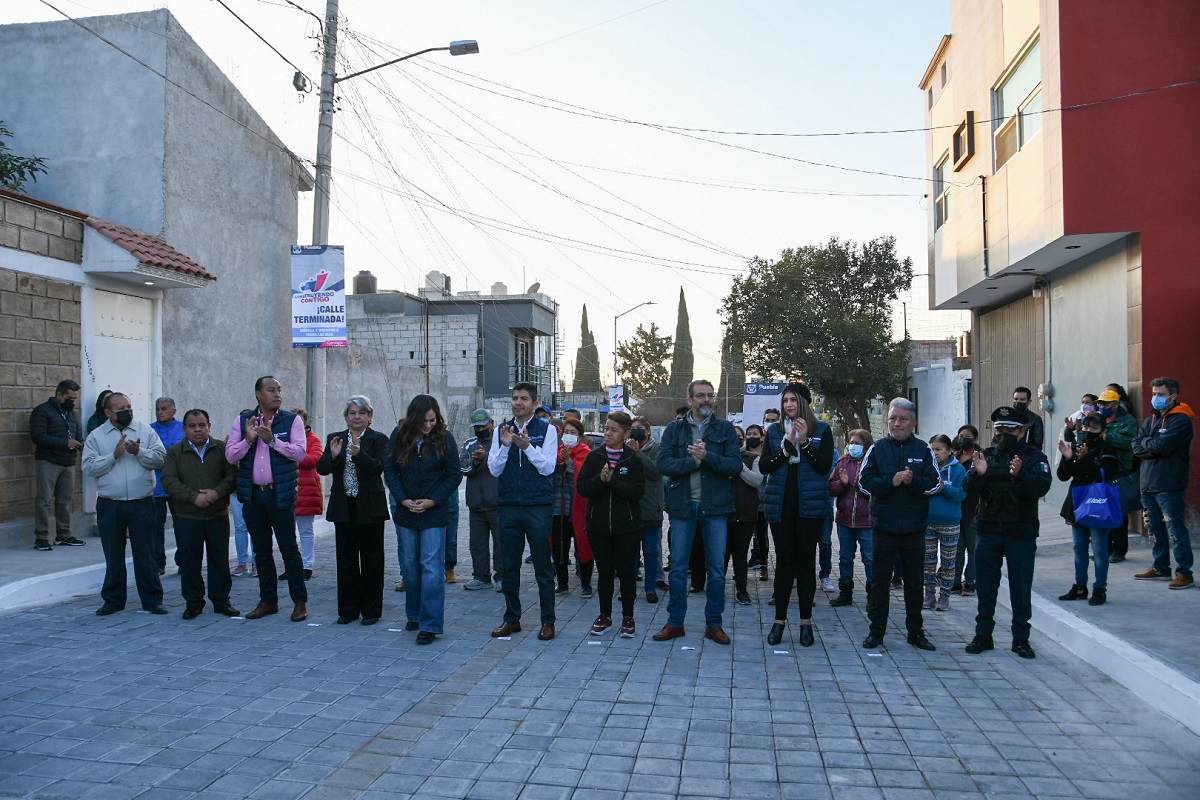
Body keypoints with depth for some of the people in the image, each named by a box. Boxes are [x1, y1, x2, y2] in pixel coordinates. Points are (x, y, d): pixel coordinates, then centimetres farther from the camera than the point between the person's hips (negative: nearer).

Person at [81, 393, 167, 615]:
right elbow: (89, 468, -5)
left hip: (142, 503, 0)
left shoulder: (146, 431, 5)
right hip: (109, 505, 1)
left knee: (146, 555, 4)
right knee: (113, 556, 10)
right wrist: (114, 455, -13)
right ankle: (113, 601, 23)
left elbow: (160, 458, -2)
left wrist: (138, 452, -16)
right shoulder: (96, 436, 4)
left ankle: (152, 600, 12)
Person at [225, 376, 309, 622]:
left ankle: (300, 601, 8)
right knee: (261, 550, 12)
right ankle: (268, 600, 24)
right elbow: (230, 455, 0)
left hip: (281, 493, -3)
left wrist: (272, 440, -20)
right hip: (252, 494, 3)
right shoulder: (242, 420, 6)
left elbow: (300, 452, -12)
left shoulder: (292, 420, -1)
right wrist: (248, 439, -15)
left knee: (289, 548, -1)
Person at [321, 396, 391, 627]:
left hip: (370, 507, -3)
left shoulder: (378, 439, -2)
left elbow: (378, 467, -15)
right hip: (343, 508, 3)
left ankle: (371, 610, 13)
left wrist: (359, 454, -30)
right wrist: (333, 455, -17)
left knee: (371, 560, 4)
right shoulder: (334, 438, 9)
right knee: (346, 560, 9)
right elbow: (321, 469, 2)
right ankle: (348, 610, 19)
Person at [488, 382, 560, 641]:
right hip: (508, 506, 3)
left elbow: (548, 467, -8)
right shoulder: (501, 431, 8)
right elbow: (494, 469, 2)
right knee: (509, 566, 10)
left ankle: (548, 621, 13)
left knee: (543, 566, 3)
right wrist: (505, 446, -14)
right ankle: (511, 618, 23)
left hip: (538, 506, -3)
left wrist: (526, 446, -19)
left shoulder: (547, 430, 0)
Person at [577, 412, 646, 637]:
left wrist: (612, 481, -19)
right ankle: (605, 616, 23)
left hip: (627, 526, -2)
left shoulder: (633, 459, -2)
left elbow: (638, 491, -12)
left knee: (626, 572, 4)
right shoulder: (594, 456, 4)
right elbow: (582, 487, -4)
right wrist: (600, 479, -20)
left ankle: (628, 617, 17)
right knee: (605, 572, 10)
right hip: (598, 525, 2)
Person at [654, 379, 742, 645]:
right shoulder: (674, 429, 6)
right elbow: (663, 463, -7)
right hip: (682, 506, 0)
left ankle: (714, 623, 18)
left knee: (717, 568, 6)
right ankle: (675, 622, 17)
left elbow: (735, 465, -6)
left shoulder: (725, 429, 5)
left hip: (715, 506, 0)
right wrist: (693, 460, -17)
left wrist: (707, 456, -19)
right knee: (678, 567, 6)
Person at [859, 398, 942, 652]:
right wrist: (891, 482, -19)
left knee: (914, 581, 10)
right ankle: (877, 630, 15)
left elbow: (934, 484, -3)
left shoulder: (924, 450, 4)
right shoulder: (877, 449, 3)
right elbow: (865, 481, -5)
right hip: (883, 526, 0)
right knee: (879, 580, 6)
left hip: (914, 527, 1)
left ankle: (916, 631, 22)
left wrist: (913, 481, -20)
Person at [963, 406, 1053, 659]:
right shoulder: (985, 456, 8)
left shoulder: (1034, 457, 0)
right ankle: (983, 635, 18)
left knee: (1021, 588, 5)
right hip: (988, 531, 2)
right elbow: (968, 489, -2)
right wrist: (978, 474, -22)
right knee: (986, 586, 8)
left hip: (1021, 534, -2)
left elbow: (1041, 488, -16)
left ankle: (1021, 638, 16)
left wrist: (1019, 475, -33)